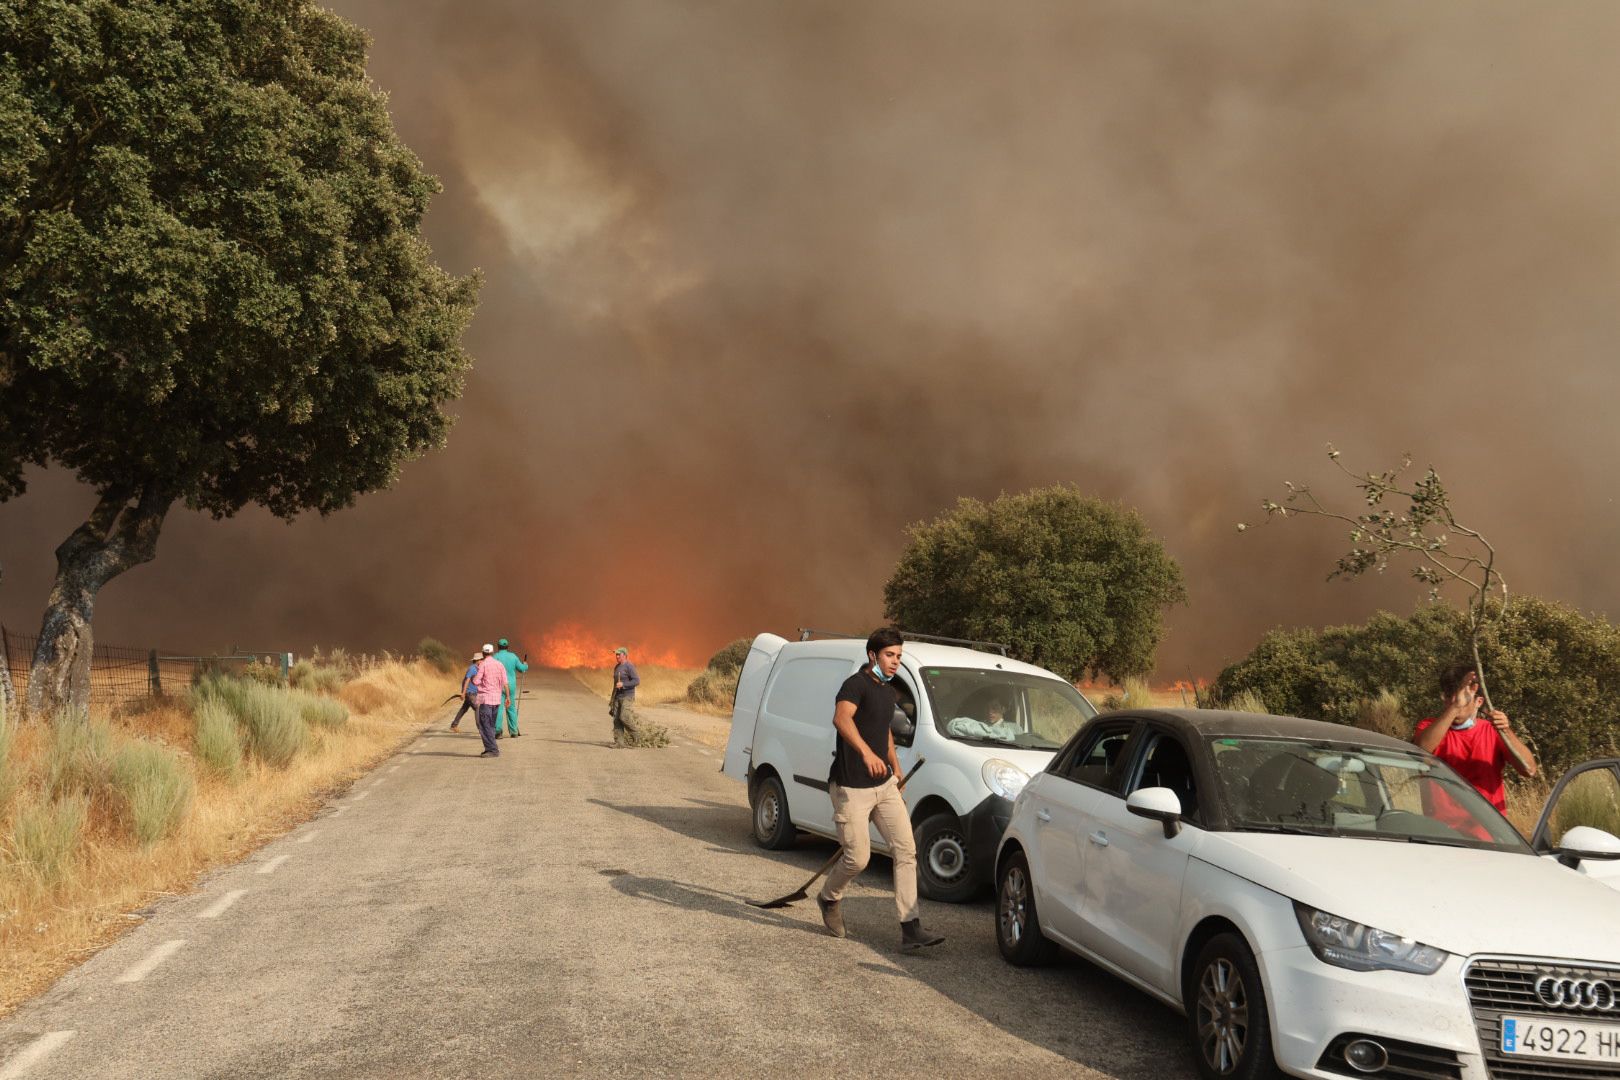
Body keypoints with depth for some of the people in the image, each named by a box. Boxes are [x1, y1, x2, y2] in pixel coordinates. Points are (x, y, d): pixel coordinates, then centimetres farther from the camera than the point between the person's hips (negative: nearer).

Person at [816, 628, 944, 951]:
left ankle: (910, 928, -6)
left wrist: (895, 766, 26)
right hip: (851, 788, -8)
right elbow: (841, 718, -35)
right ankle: (829, 898, 27)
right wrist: (866, 752, -49)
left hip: (884, 785, 8)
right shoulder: (856, 685, -14)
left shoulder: (889, 693, 14)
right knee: (858, 858, -5)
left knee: (906, 850, -4)